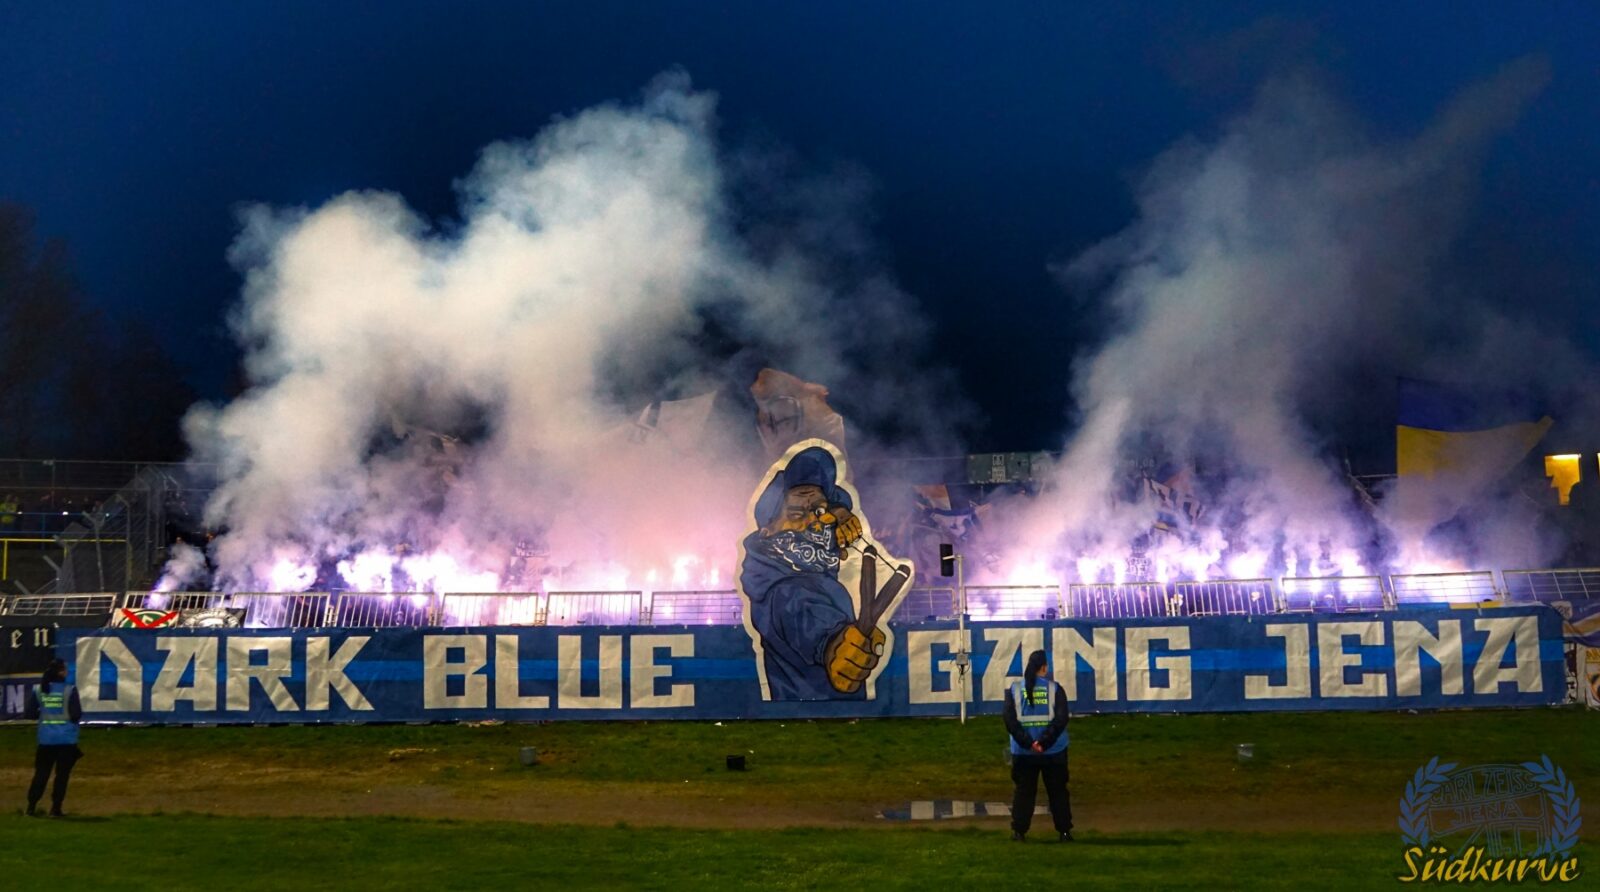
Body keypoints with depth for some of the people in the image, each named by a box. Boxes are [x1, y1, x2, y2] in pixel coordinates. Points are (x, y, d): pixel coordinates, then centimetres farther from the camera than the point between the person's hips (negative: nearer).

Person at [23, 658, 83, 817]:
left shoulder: (38, 690, 0)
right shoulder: (69, 690, -11)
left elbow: (31, 713, 3)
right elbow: (76, 715, -13)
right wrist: (79, 715, 9)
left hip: (45, 739, 3)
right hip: (66, 739, -3)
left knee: (41, 773, 12)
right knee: (62, 774, 5)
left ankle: (31, 807, 9)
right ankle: (55, 809, 4)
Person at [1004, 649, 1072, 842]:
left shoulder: (1015, 689, -1)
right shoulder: (1055, 689, -5)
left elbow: (1010, 721, -8)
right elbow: (1061, 719, -14)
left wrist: (1028, 743, -11)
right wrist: (1044, 742, -14)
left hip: (1023, 752, 1)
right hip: (1053, 752, -1)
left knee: (1023, 791, 9)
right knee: (1057, 790, 8)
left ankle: (1019, 831, 7)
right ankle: (1064, 831, 10)